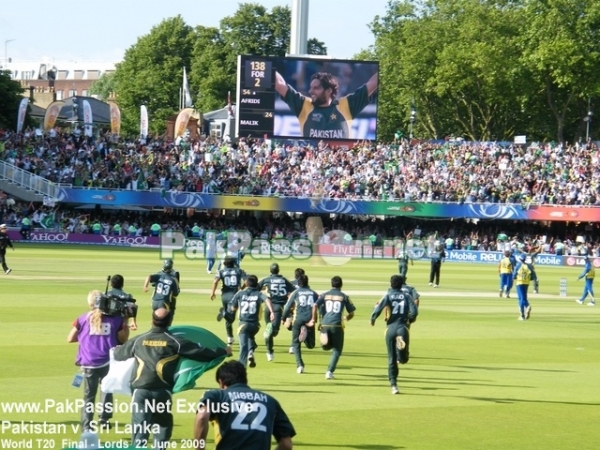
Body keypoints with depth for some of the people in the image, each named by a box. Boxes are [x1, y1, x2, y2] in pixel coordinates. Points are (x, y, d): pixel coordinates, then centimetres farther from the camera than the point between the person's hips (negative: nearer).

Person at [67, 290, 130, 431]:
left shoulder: (83, 319, 4)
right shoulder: (115, 318, 3)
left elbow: (70, 339, 11)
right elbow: (123, 339, 10)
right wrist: (125, 321, 16)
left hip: (89, 363, 0)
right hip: (108, 362, 0)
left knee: (89, 395, 8)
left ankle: (87, 426, 2)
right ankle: (104, 419, 5)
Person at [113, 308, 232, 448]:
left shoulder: (138, 340, 8)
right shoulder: (175, 341, 0)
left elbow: (117, 354, 23)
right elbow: (202, 353, 2)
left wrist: (115, 350, 49)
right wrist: (224, 351, 18)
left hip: (140, 391, 1)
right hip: (162, 392, -1)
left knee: (139, 432, -2)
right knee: (163, 426, 16)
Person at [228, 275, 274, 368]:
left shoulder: (240, 294, 6)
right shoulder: (258, 294, 5)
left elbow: (232, 308, 12)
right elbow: (267, 299, -17)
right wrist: (272, 312, -28)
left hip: (243, 323, -1)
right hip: (255, 324, 1)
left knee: (243, 345, -6)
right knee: (251, 337, 30)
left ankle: (242, 364, -22)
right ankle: (251, 352, 4)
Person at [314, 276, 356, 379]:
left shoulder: (324, 295, 12)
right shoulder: (344, 297, 9)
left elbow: (315, 306, -3)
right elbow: (351, 313, 12)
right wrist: (347, 318, 34)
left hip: (325, 324, 2)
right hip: (337, 325, -2)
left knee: (327, 346, 24)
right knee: (336, 351, 6)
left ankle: (325, 342, -8)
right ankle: (330, 371, -7)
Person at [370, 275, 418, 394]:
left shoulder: (388, 295, 4)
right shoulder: (406, 296, 8)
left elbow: (378, 309, -8)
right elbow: (414, 311, -4)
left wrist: (372, 319, 9)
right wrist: (410, 320, 16)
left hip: (390, 328, 0)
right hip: (403, 328, 0)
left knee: (392, 359, 7)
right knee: (403, 359, 1)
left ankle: (393, 385, 2)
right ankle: (401, 346, -30)